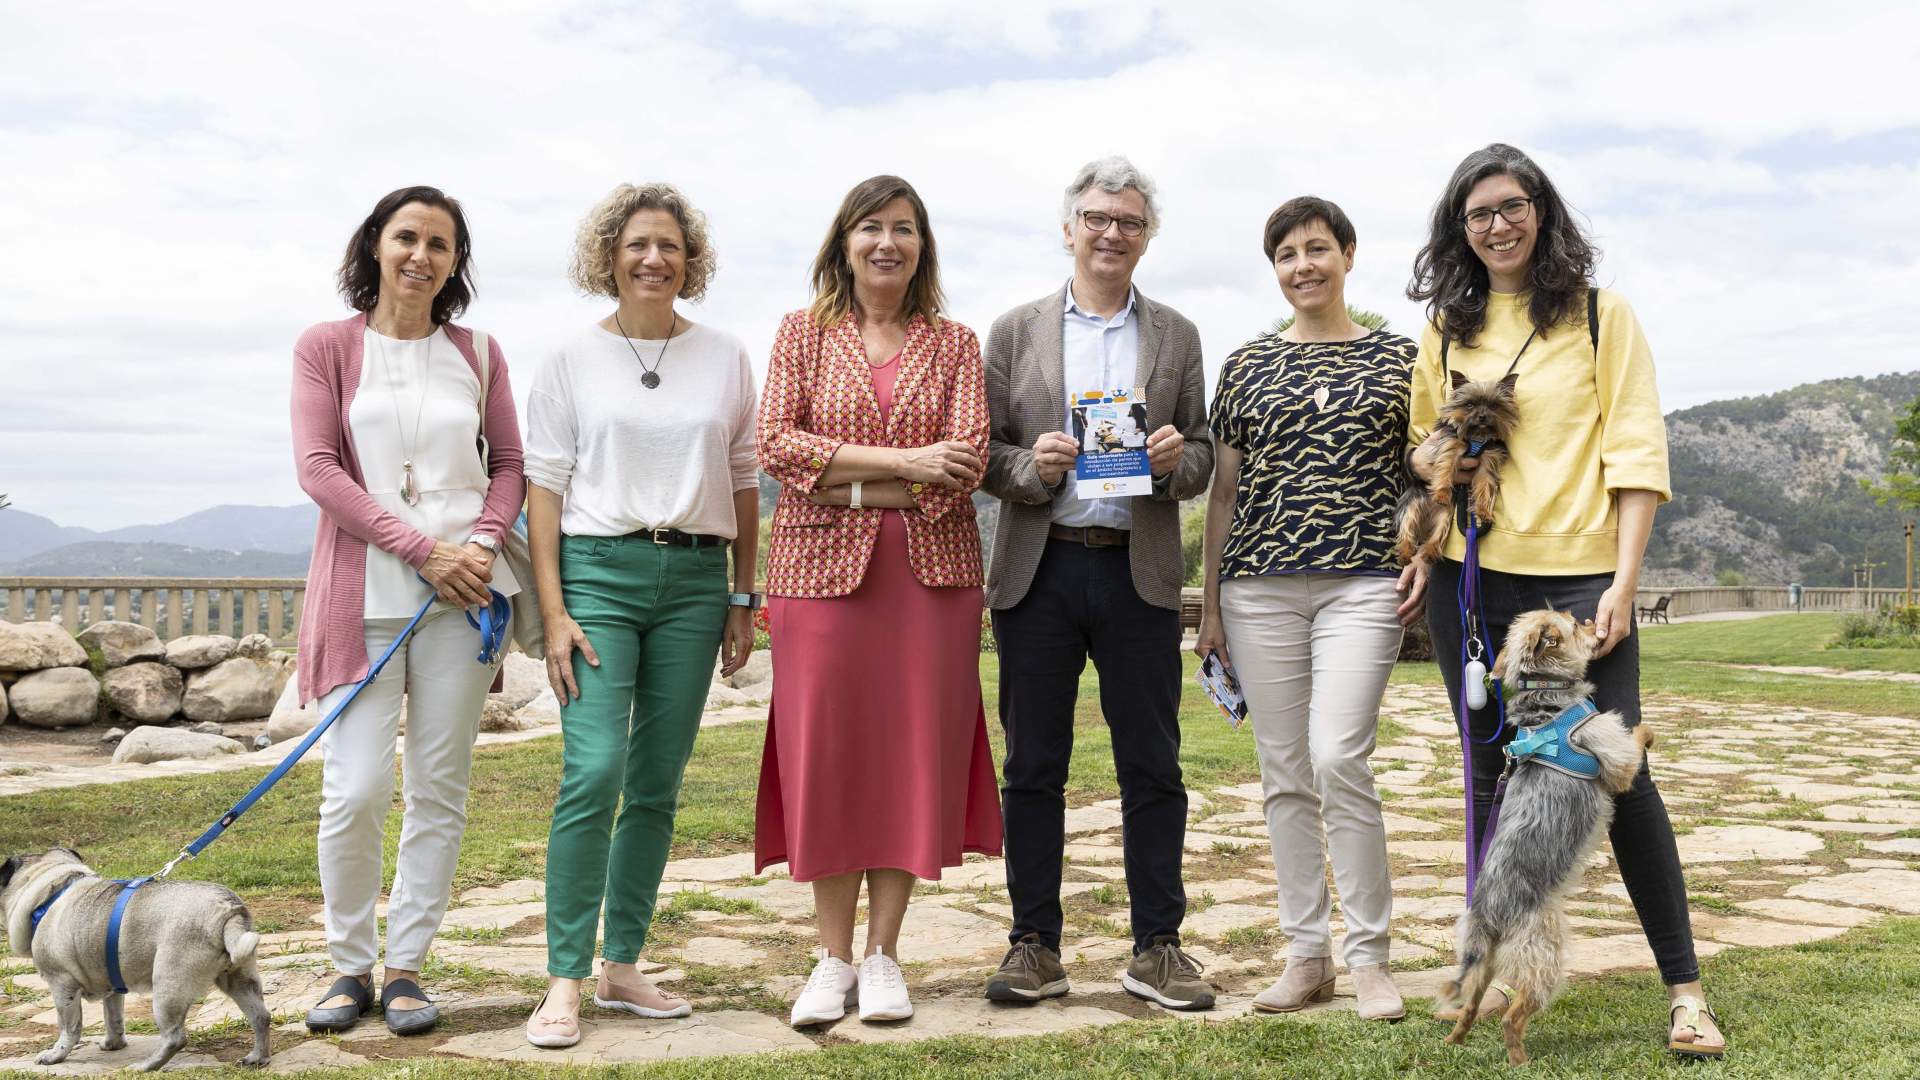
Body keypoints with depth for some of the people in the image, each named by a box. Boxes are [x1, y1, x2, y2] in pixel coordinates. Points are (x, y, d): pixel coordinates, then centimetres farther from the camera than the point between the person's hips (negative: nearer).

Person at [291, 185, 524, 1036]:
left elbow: (509, 462, 13)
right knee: (357, 790, -6)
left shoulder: (477, 355, 11)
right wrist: (421, 550, -11)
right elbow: (318, 469, -3)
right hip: (364, 590, -2)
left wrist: (484, 542, -7)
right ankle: (351, 966, 14)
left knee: (440, 788, 4)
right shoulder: (327, 347, 5)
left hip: (462, 588, 2)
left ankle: (406, 967, 17)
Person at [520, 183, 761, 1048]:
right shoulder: (573, 360, 4)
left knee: (658, 783, 6)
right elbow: (545, 486, 1)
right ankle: (564, 981, -6)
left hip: (694, 579, 3)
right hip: (598, 570, -2)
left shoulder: (725, 358, 9)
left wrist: (743, 598, 9)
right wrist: (552, 611, -7)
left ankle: (622, 968, 17)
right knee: (594, 771, -14)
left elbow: (743, 481, 12)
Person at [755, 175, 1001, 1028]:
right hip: (822, 567, -1)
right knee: (825, 754, 0)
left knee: (915, 751, 2)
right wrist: (904, 461, -12)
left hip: (931, 567, 1)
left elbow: (967, 462, -4)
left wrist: (844, 482, -11)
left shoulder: (954, 345, 9)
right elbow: (775, 443, -5)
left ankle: (882, 954, 14)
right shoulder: (803, 334, 9)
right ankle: (833, 957, 12)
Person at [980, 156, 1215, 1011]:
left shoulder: (1176, 336, 12)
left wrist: (1177, 459, -10)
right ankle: (1035, 947, 14)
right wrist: (1030, 465, -14)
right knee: (1033, 768, 4)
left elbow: (1201, 458, 12)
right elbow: (985, 453, 7)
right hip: (1038, 570, 0)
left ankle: (1157, 948, 13)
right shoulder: (1015, 332, 9)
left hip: (1138, 572, 1)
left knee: (1151, 766, 3)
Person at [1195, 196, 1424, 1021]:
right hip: (1259, 584, 3)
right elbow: (1223, 489, 12)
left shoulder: (1396, 358, 8)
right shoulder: (1247, 365, 12)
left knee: (1337, 758, -15)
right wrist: (1210, 603, 9)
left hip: (1362, 582, -2)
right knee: (1284, 773, 5)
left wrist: (1426, 553, -5)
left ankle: (1369, 957, -1)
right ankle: (1305, 954, 15)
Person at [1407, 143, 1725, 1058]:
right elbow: (1419, 439, 22)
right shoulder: (1446, 328, 13)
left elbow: (1636, 454, 0)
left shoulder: (1602, 315, 5)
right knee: (1492, 775, 8)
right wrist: (1434, 457, -3)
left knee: (1619, 772, -6)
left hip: (1578, 576, -3)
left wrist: (1623, 581, -9)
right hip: (1469, 578, 3)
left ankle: (1685, 989, 5)